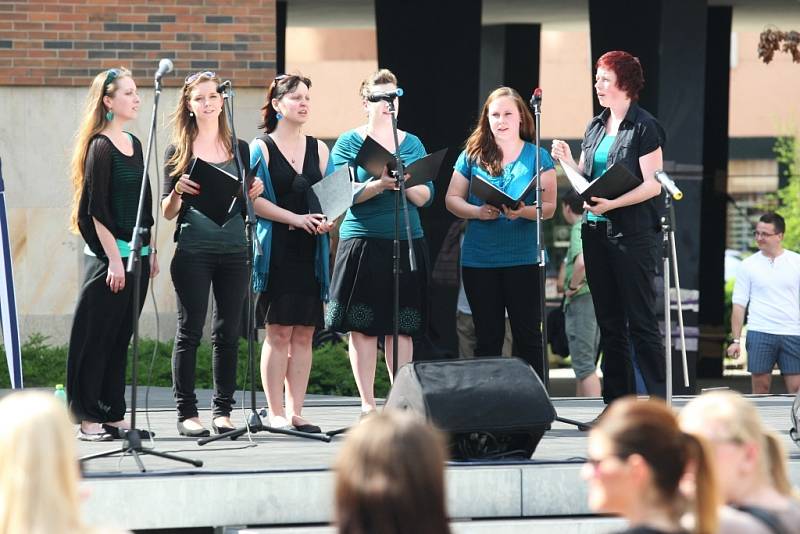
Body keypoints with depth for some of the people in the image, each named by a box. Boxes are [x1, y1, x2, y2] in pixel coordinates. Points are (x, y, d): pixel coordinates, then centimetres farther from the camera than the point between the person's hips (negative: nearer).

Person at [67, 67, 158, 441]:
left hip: (136, 255, 8)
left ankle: (113, 415, 14)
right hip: (109, 255, -8)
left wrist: (151, 252, 16)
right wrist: (114, 257, -16)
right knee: (95, 337, -3)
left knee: (120, 339, 10)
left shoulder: (134, 144, 14)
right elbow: (96, 209, -13)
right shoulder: (101, 147, -9)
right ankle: (88, 419, 0)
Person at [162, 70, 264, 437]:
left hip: (233, 251, 3)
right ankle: (186, 413, 0)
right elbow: (168, 212, 4)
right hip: (193, 251, -3)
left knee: (228, 332, 4)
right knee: (189, 331, -2)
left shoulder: (240, 149, 12)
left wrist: (255, 193, -4)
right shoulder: (179, 151, 4)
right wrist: (177, 192, -16)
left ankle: (223, 410, 10)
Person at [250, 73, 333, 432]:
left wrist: (327, 220, -8)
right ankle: (276, 413, -1)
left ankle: (295, 412, 7)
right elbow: (253, 199, -8)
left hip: (310, 251, 4)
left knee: (304, 333, 3)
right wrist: (295, 218, -16)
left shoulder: (318, 149, 14)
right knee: (278, 332, -6)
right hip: (276, 250, -4)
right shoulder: (261, 148, 0)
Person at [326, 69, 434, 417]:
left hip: (407, 241, 3)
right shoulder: (348, 143, 3)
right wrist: (379, 184, -22)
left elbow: (426, 196, 5)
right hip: (362, 242, -3)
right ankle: (367, 403, 3)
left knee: (402, 324, 2)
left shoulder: (412, 143, 12)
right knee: (363, 324, -3)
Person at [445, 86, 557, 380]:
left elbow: (549, 207, -1)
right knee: (487, 337, 8)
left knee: (528, 336, -2)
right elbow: (452, 199, 9)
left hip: (524, 258, -2)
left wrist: (524, 212, -22)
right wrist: (477, 212, -11)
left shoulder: (537, 157, 3)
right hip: (478, 259, 2)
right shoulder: (472, 156, 8)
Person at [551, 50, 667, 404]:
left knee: (641, 322, -7)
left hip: (633, 233, -7)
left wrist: (611, 204, -24)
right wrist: (567, 163, -1)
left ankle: (658, 403, -4)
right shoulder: (595, 127, 14)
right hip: (596, 231, 7)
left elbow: (652, 185, -13)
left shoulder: (644, 128, -7)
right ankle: (616, 405, 14)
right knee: (609, 323, 10)